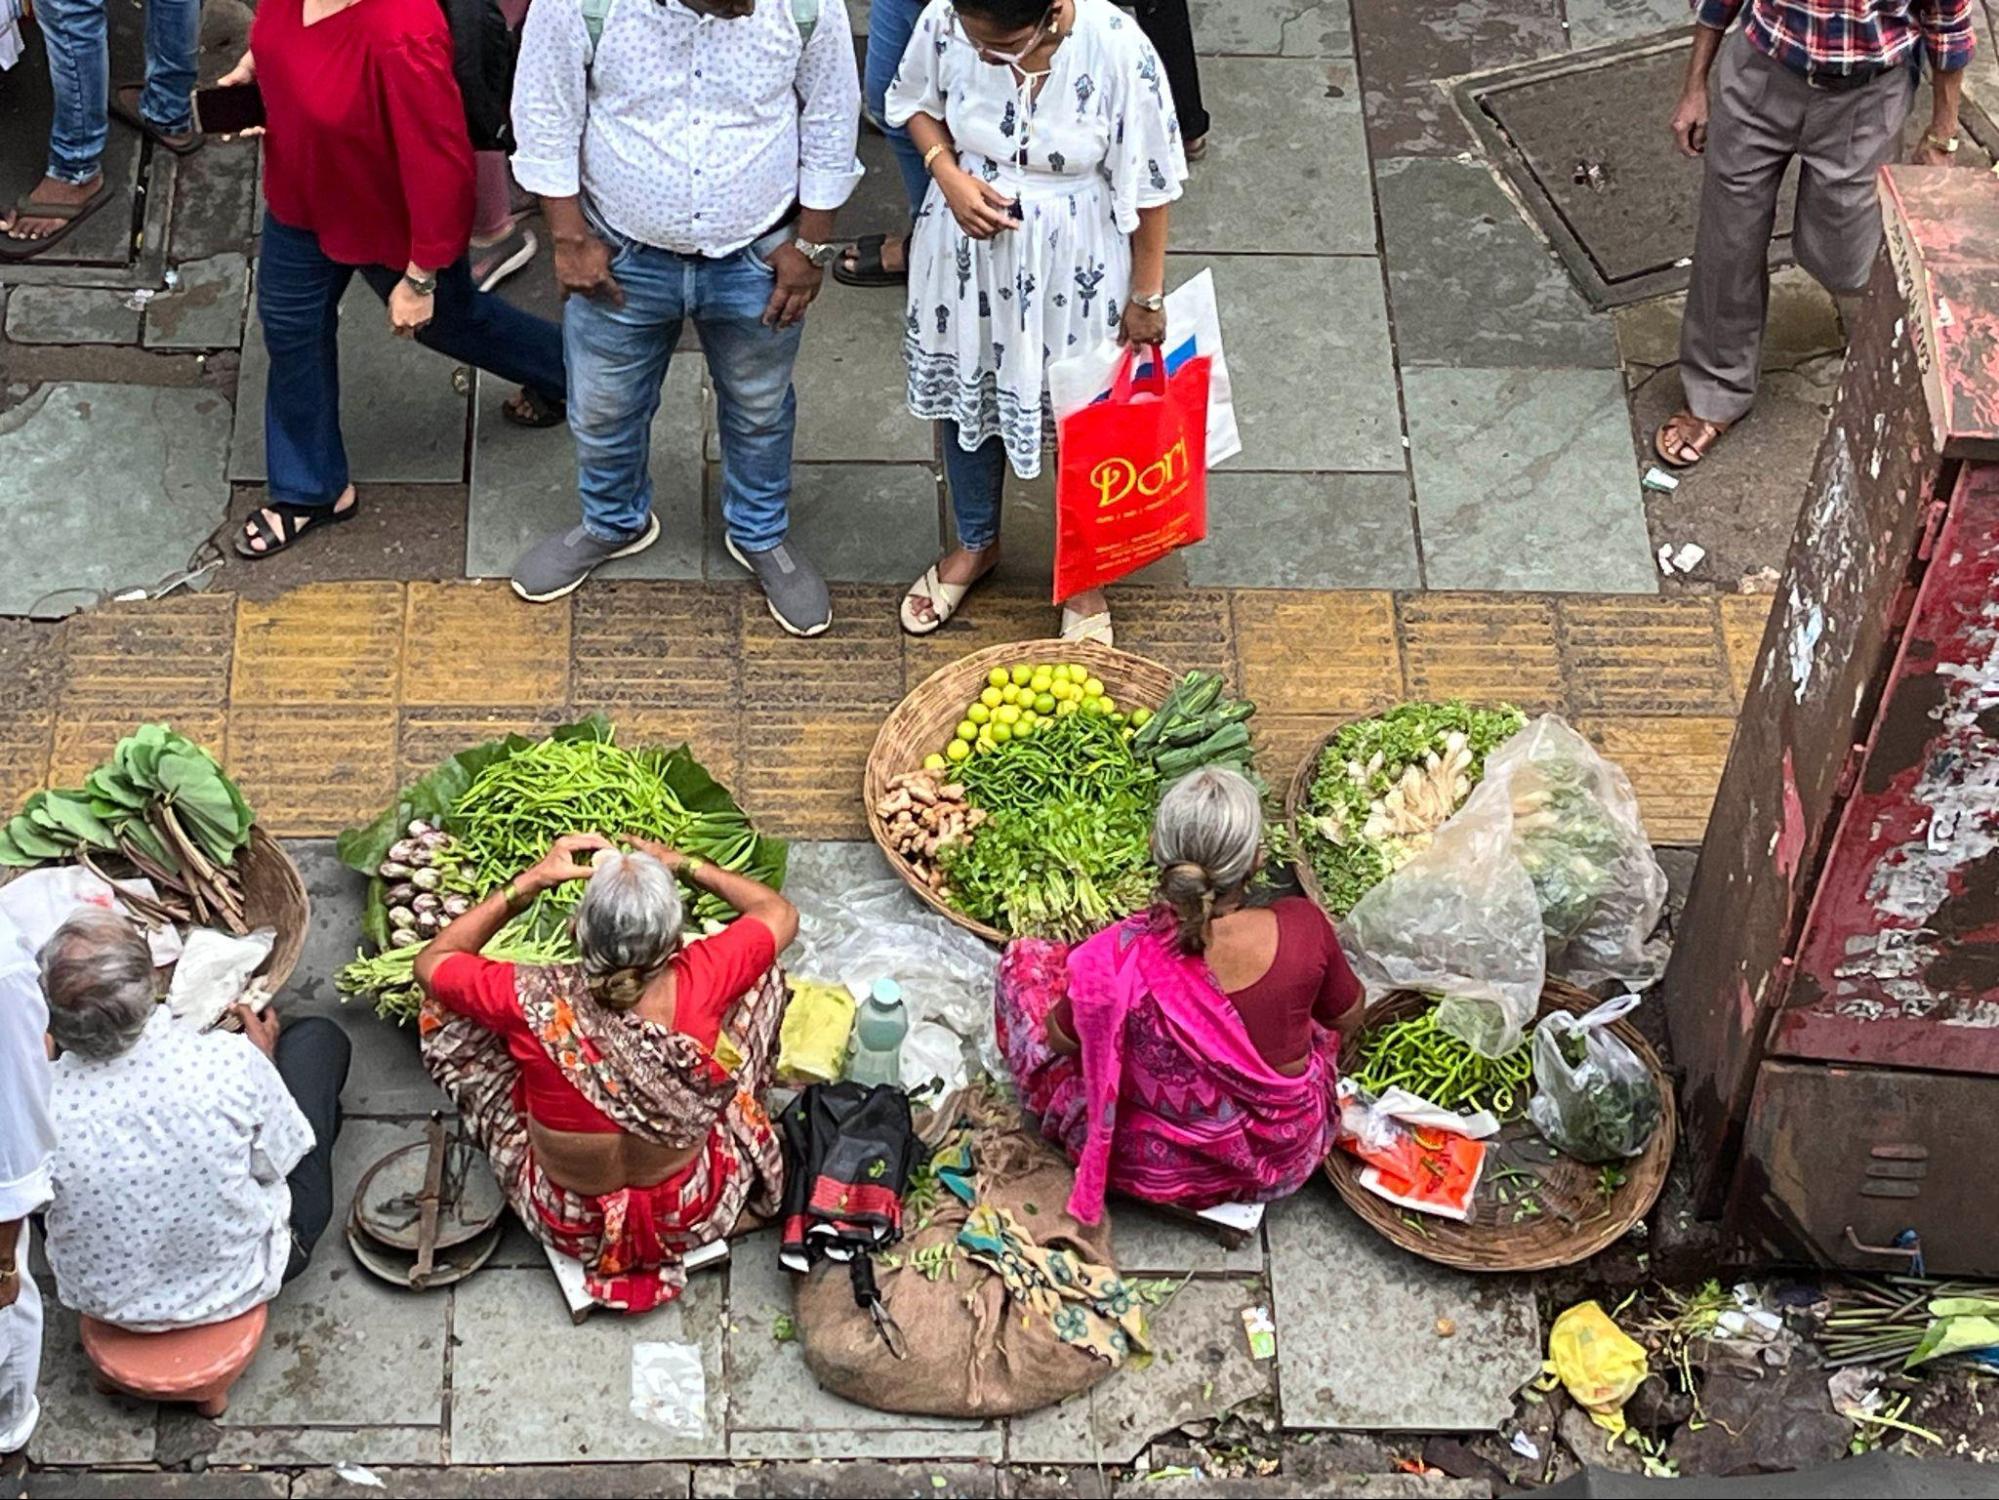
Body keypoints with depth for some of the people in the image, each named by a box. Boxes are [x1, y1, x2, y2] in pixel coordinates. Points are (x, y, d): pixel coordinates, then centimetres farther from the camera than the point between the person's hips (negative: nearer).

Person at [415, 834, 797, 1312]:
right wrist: (682, 866, -1)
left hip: (569, 1227, 0)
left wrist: (532, 881, -12)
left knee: (446, 1007, 9)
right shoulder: (700, 983, -31)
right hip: (694, 1217, 0)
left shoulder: (533, 1003, -33)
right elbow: (781, 913, -7)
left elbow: (431, 962, -9)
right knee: (762, 973, 9)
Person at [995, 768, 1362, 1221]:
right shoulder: (1302, 927, -27)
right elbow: (1346, 1016, -5)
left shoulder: (1121, 959, -31)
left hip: (1161, 1168, -2)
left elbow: (1060, 1039, -9)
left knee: (1025, 962, 13)